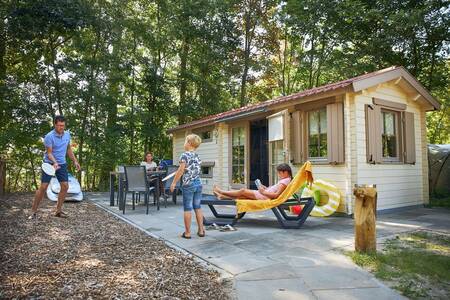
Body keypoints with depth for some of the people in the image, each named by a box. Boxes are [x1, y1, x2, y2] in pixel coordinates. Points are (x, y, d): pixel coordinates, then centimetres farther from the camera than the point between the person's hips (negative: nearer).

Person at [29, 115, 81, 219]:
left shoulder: (67, 135, 2)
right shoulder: (49, 136, -16)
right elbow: (49, 153, -15)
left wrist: (75, 161, 11)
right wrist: (55, 162, -32)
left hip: (62, 164, 5)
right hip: (50, 164, -5)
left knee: (65, 186, -1)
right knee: (43, 187, -6)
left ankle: (58, 210, 10)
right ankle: (33, 211, 5)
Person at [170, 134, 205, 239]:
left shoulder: (185, 155, -8)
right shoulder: (197, 156, 10)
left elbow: (181, 170, -12)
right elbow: (197, 170, 9)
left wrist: (174, 183, -6)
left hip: (188, 184, -6)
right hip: (198, 184, 6)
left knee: (187, 209, 2)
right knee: (198, 208, 12)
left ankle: (187, 232, 7)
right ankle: (201, 230, 17)